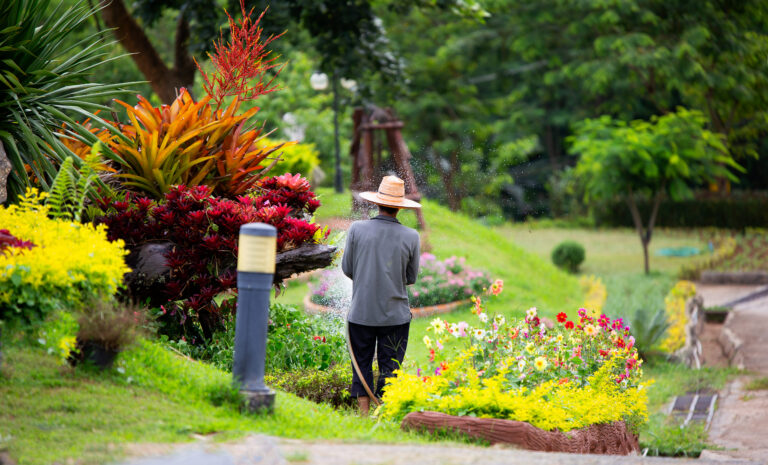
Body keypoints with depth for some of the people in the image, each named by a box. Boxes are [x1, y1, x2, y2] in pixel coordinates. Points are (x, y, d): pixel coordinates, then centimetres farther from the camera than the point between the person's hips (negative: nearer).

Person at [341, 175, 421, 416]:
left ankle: (364, 412, 8)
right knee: (390, 368, 7)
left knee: (362, 363, 10)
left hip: (361, 312, 0)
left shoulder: (357, 229, -6)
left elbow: (347, 269, 2)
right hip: (395, 314, 0)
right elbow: (411, 277, 5)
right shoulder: (411, 237, -5)